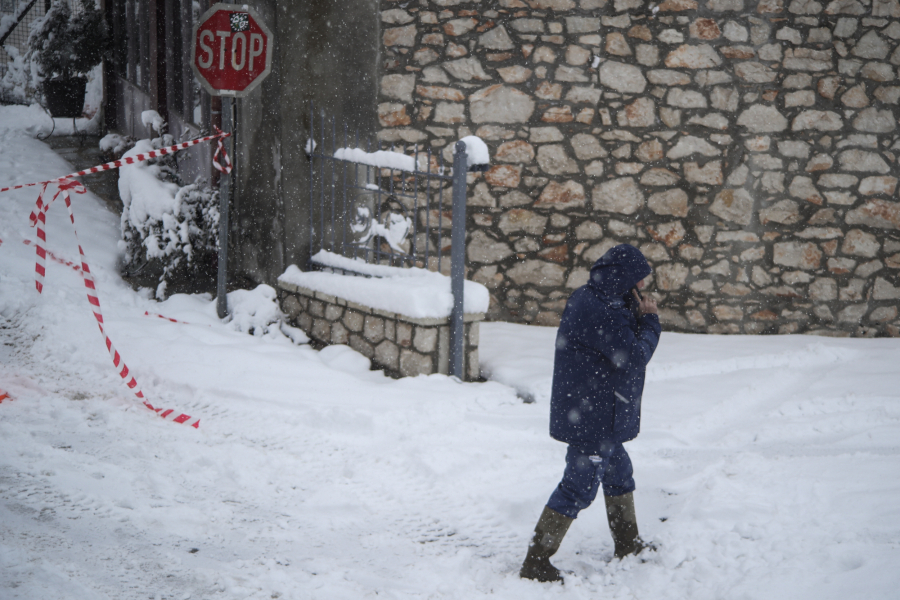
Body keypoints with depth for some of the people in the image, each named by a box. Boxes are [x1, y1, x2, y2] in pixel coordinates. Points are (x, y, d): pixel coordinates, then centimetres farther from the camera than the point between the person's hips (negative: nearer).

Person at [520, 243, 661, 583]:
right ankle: (535, 563, 1)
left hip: (598, 416, 11)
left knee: (618, 472, 24)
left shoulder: (589, 299, 9)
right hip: (592, 417, -11)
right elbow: (634, 357, -23)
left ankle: (628, 546, 41)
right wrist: (650, 322, -8)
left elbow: (626, 343, 14)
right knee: (580, 486, -5)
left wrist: (640, 318, -4)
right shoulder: (597, 311, -25)